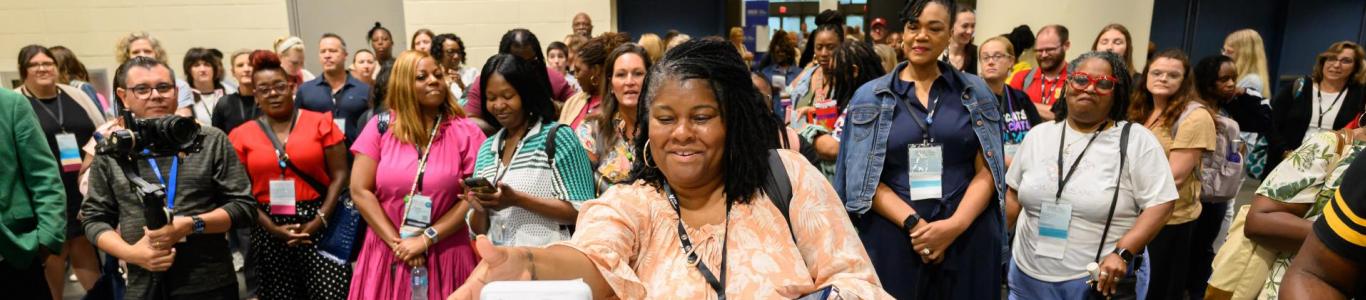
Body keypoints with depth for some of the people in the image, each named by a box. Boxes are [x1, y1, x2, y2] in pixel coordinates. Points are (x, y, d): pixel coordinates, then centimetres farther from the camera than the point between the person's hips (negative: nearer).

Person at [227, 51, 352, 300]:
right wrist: (272, 228, -7)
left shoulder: (321, 123, 1)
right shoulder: (241, 136, 5)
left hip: (318, 225, -2)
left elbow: (339, 174, -3)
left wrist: (319, 220, -11)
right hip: (270, 232, 2)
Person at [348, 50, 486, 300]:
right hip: (388, 254, 1)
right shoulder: (380, 127, 1)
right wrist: (396, 242, -8)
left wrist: (426, 239, -11)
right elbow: (360, 191, -2)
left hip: (446, 256, -1)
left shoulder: (465, 132, -2)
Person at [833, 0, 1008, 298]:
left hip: (970, 238, 1)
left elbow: (987, 170, 1)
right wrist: (913, 224, -15)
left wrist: (955, 225, -14)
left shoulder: (976, 92, 6)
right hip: (892, 239, -1)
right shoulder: (870, 97, 3)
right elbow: (863, 178, -3)